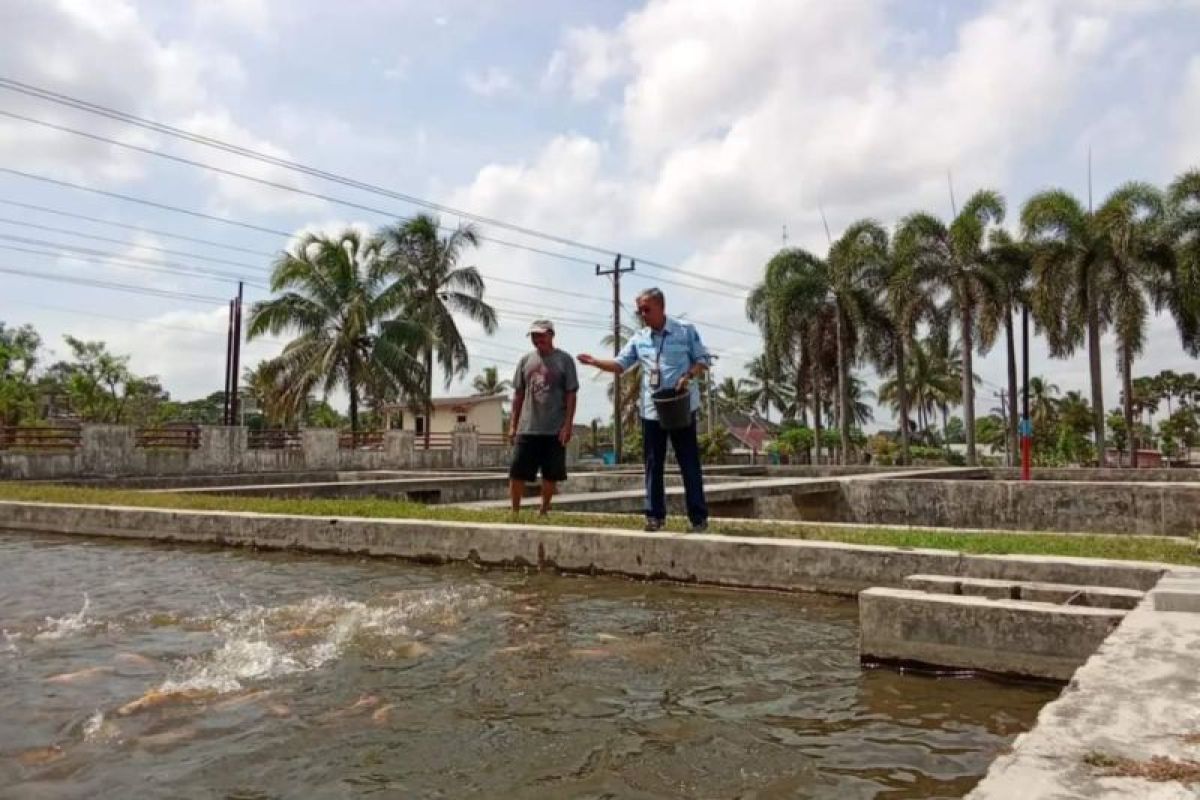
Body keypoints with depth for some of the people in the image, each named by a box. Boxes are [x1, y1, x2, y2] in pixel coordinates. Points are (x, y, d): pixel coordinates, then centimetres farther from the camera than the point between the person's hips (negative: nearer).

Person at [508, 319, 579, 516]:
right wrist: (513, 425, 8)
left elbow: (571, 395, -3)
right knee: (517, 472, 0)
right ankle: (514, 511, 11)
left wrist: (568, 425, -10)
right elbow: (518, 394, 12)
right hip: (527, 428, 3)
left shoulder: (564, 360, -1)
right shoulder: (525, 360, 9)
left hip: (554, 429, -2)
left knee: (550, 474, 5)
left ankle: (544, 512, 18)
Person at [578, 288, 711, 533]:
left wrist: (689, 376, -16)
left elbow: (703, 359, 2)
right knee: (653, 464, 8)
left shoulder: (685, 331, -2)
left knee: (689, 463, 0)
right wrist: (595, 362, -11)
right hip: (651, 410, 4)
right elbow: (620, 364, 6)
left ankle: (698, 517, 7)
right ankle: (655, 515, 18)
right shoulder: (639, 339, 7)